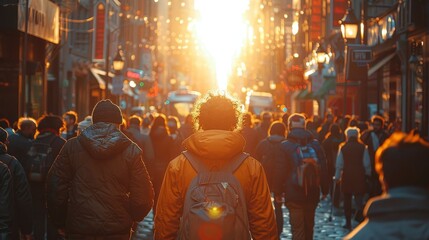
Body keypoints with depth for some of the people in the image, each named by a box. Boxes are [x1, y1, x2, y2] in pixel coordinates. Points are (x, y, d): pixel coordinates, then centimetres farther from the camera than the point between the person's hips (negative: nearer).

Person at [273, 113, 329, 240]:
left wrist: (278, 192, 3)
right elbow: (323, 169, 3)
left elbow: (280, 172, -6)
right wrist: (325, 190, 10)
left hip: (293, 194, -3)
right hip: (312, 194, 3)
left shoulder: (285, 146, -7)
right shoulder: (315, 144, 1)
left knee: (297, 229, -2)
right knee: (309, 227, 20)